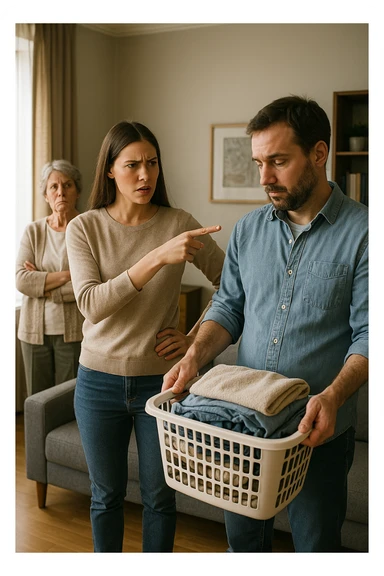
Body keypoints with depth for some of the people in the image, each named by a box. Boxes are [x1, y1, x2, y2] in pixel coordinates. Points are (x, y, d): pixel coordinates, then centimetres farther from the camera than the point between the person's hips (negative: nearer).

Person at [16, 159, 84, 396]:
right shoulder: (33, 231, 7)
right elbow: (22, 280, -6)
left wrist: (43, 285, -8)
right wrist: (67, 275, -14)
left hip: (74, 331, -3)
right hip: (35, 331, 3)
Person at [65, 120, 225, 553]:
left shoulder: (179, 224, -6)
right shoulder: (84, 228, -6)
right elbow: (91, 304, -21)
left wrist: (195, 338, -8)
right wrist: (158, 258, -29)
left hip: (161, 380, 0)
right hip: (99, 382, 0)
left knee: (159, 497, 14)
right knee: (106, 495, 18)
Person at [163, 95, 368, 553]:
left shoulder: (361, 232, -12)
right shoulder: (249, 228, 3)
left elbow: (368, 333, -15)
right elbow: (229, 305, 7)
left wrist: (333, 396, -30)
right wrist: (195, 356, -11)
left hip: (318, 429, -4)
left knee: (315, 545, 15)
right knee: (243, 537, 22)